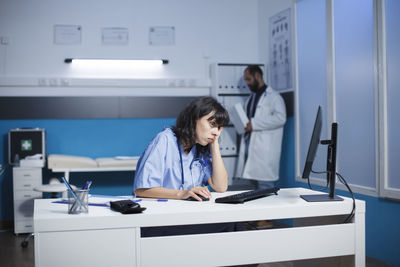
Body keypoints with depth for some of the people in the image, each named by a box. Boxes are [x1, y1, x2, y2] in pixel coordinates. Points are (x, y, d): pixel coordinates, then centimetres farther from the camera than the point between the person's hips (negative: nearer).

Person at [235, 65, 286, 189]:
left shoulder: (273, 96, -3)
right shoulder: (251, 98, 23)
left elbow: (280, 117, -17)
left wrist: (254, 124, -18)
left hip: (265, 150, -8)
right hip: (249, 145, 8)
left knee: (264, 186, -11)